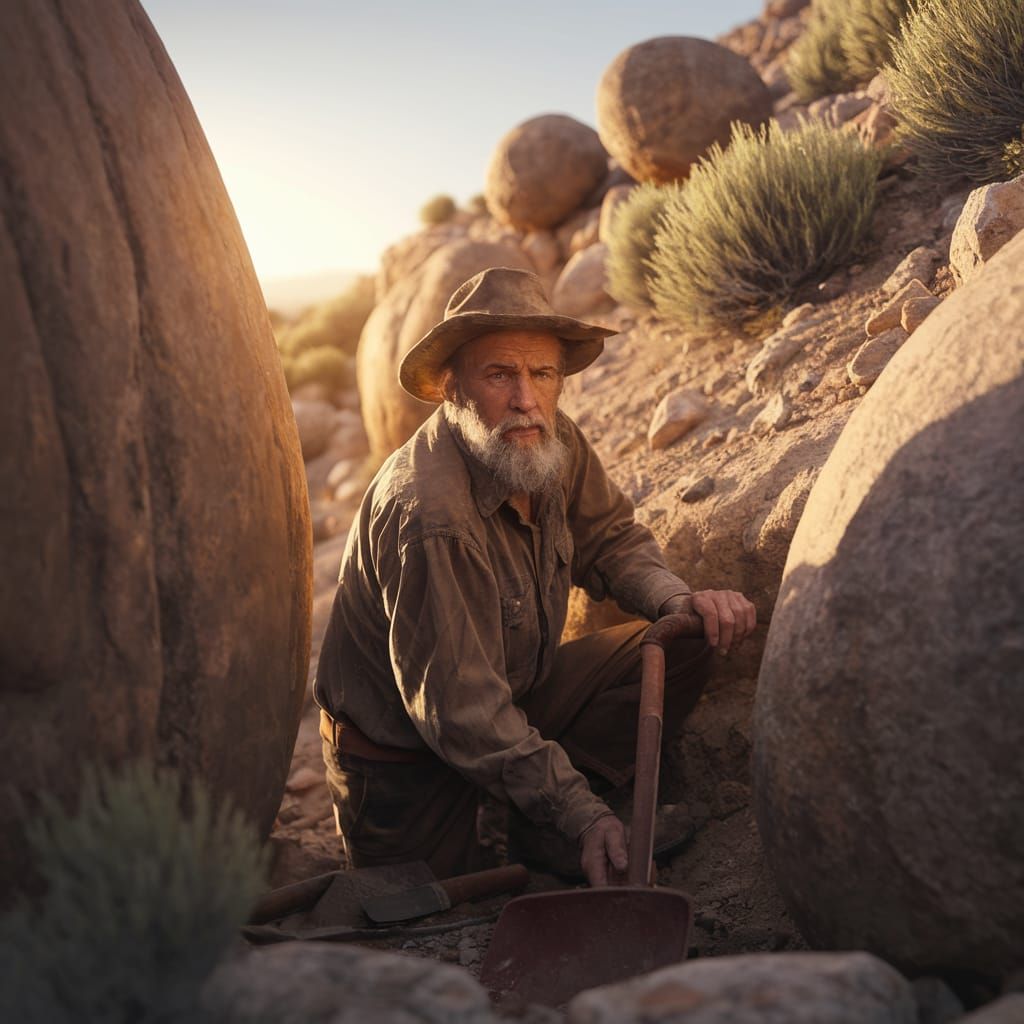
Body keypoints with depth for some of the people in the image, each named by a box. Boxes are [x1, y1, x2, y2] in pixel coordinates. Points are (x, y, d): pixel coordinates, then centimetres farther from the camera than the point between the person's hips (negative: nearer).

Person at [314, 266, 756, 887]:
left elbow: (611, 538, 7)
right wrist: (579, 812, -33)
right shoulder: (427, 515, -34)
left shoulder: (554, 445, -10)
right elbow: (458, 708, -32)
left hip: (515, 697, 7)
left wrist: (674, 598, -15)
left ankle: (541, 831, -5)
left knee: (685, 645, -6)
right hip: (407, 759, -6)